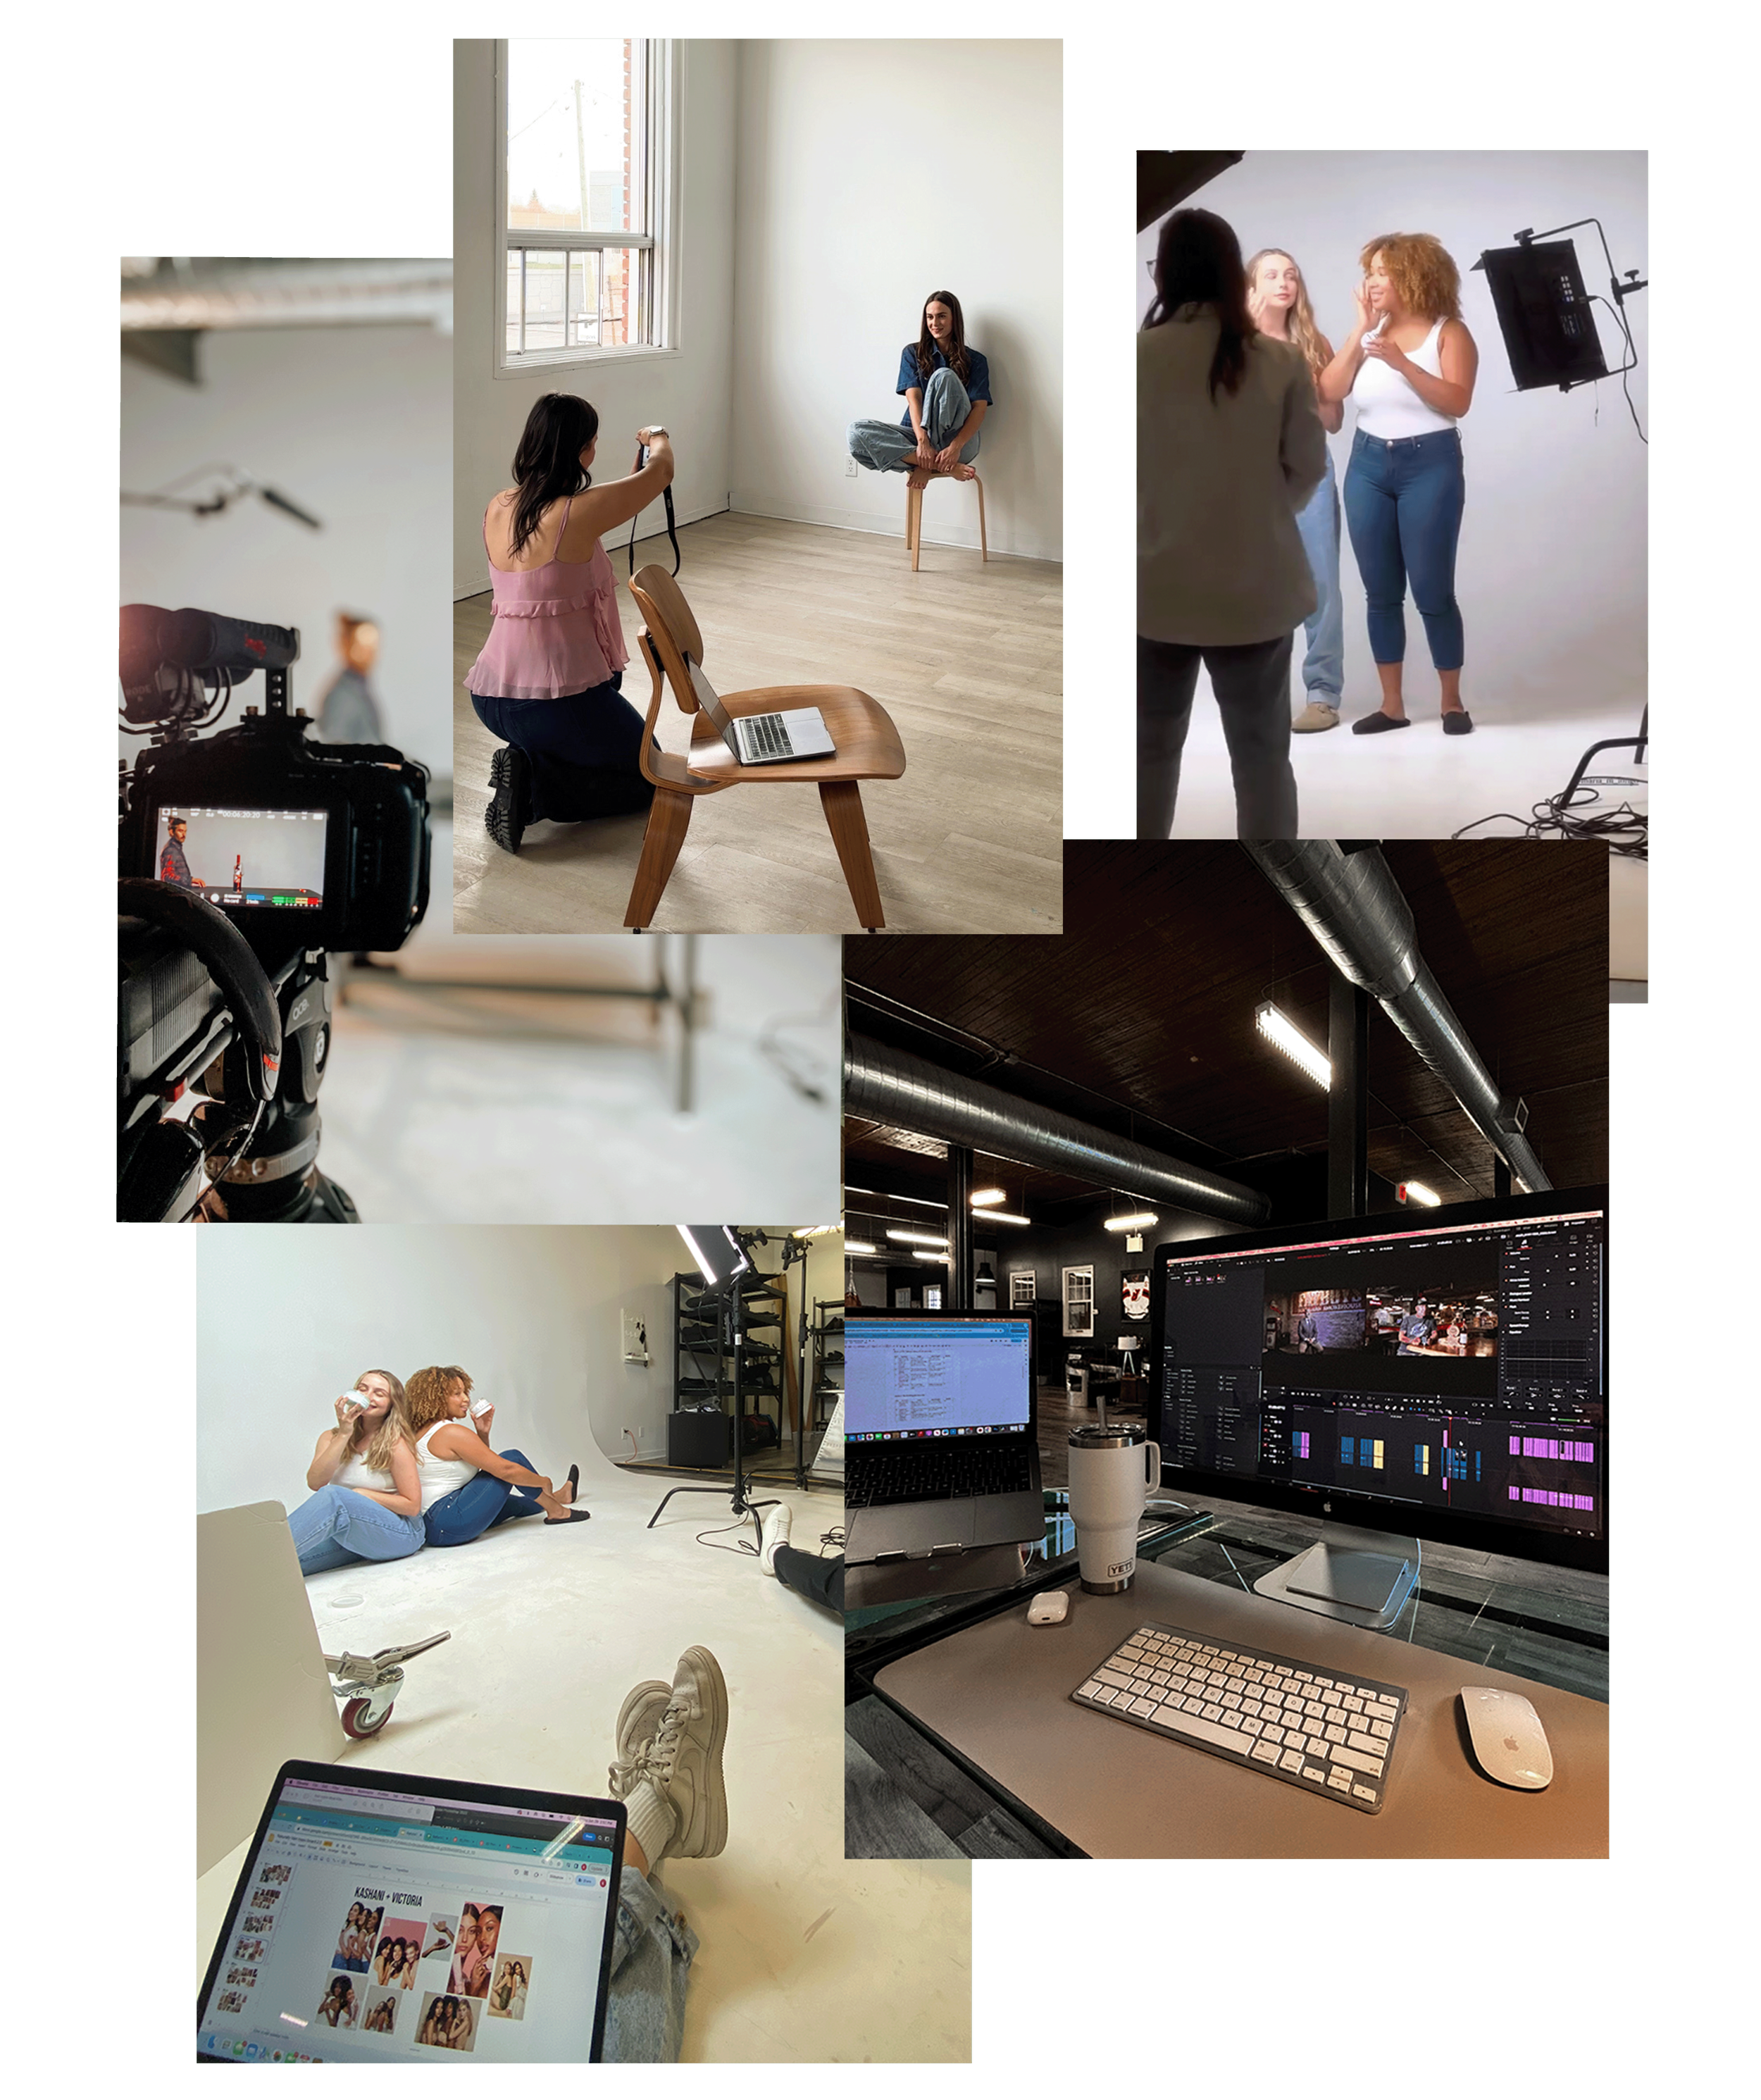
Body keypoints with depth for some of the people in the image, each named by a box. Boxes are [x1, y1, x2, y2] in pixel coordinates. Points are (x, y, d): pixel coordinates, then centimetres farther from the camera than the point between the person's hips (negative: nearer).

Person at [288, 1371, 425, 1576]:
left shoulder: (394, 1444, -5)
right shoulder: (332, 1438, 10)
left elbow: (413, 1506, -7)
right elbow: (315, 1483, -9)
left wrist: (361, 1495, -11)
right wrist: (344, 1434, -12)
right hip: (350, 1535, 6)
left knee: (332, 1497, -32)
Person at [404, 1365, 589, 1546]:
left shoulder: (420, 1432, 14)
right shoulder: (453, 1433, -16)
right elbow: (505, 1470, -16)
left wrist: (483, 1434, 6)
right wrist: (544, 1482, -1)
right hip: (451, 1524, -10)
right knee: (513, 1458, -2)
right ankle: (556, 1511, 12)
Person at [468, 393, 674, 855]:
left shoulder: (498, 510, 3)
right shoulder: (579, 512, -16)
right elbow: (662, 471, 0)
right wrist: (658, 440, 24)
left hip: (489, 700, 8)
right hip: (559, 700, -7)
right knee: (650, 776, 17)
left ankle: (525, 769, 9)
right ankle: (536, 787, -6)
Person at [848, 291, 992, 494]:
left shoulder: (975, 361, 6)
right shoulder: (912, 353, 10)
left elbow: (980, 408, -6)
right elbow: (913, 398, -4)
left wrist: (955, 447, -26)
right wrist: (922, 442, -24)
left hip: (959, 441, -2)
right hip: (918, 435, 2)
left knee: (944, 376, -26)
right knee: (857, 432, -24)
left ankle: (926, 466, -25)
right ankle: (943, 466, -31)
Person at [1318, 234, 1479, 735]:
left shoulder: (1449, 331, -1)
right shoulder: (1372, 333, 12)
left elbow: (1458, 402, -15)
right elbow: (1329, 391, 0)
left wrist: (1402, 362, -22)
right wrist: (1360, 329, -4)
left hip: (1430, 466, -4)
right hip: (1368, 466, 5)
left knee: (1433, 592, -5)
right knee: (1381, 592, 5)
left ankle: (1453, 702, 7)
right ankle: (1392, 704, 12)